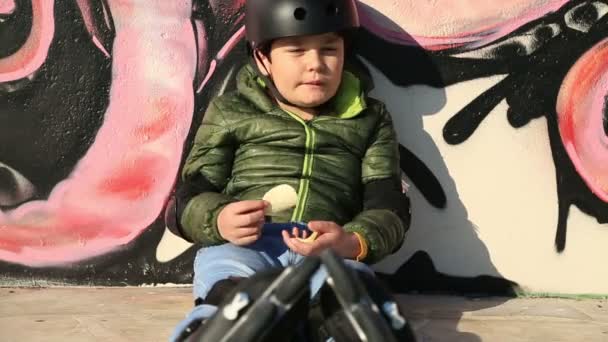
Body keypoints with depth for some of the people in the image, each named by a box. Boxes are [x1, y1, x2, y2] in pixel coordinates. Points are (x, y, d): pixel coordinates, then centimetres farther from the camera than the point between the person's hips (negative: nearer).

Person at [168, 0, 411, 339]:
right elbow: (191, 196, 14)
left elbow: (388, 205, 11)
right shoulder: (230, 111, 19)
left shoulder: (369, 119, 21)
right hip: (239, 246, 0)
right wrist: (219, 221, -13)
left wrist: (352, 242, -14)